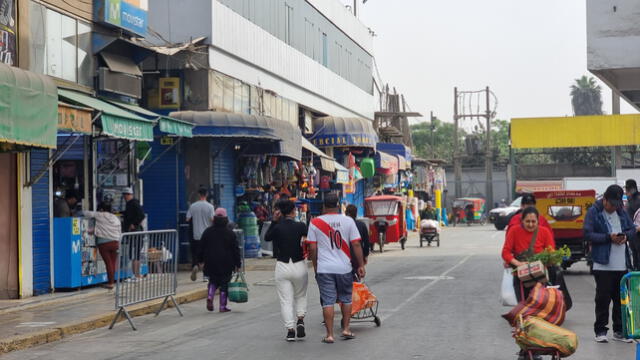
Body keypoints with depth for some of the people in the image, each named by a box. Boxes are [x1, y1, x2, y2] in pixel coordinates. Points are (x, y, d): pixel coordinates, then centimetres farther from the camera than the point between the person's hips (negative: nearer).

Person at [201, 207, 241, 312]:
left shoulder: (207, 232, 2)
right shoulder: (230, 233, -4)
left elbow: (202, 248, 6)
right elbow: (235, 249, -3)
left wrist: (202, 260, 16)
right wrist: (237, 264, 4)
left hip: (211, 263, 2)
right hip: (226, 264, -2)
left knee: (213, 281, 19)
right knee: (224, 284, 5)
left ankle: (210, 296, -7)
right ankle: (223, 306, 5)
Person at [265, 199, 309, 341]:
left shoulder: (277, 227, -5)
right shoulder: (301, 226, -7)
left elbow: (266, 238, 11)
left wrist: (274, 221, 9)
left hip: (282, 267, 0)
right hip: (299, 266, 0)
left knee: (285, 300, 5)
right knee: (300, 296, 21)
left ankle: (290, 329, -1)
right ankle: (300, 320, 3)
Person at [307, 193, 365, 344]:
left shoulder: (315, 223, -2)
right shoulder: (348, 221, -3)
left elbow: (312, 248, 0)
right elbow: (356, 244, -3)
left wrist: (315, 266, 12)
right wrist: (361, 265, 3)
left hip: (324, 268, 0)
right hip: (344, 268, 0)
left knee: (327, 302, 2)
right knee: (346, 299, 18)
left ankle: (329, 335, 3)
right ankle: (346, 330, 20)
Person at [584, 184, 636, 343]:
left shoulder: (622, 212, 13)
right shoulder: (594, 212, -4)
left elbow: (633, 230, 18)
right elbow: (588, 234, -11)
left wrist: (626, 236, -5)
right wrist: (609, 238, -19)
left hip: (622, 265, 5)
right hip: (603, 264, -5)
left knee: (621, 299, 10)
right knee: (603, 299, -1)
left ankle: (619, 330, 19)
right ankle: (600, 331, 8)